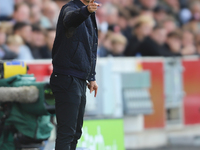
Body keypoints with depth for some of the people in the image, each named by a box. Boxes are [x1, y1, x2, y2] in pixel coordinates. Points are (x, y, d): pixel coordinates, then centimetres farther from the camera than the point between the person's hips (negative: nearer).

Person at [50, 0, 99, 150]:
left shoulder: (90, 17, 19)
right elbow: (70, 19, -37)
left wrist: (92, 77, 21)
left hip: (80, 81, 10)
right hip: (67, 80, -10)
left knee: (76, 132, 15)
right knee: (66, 132, -14)